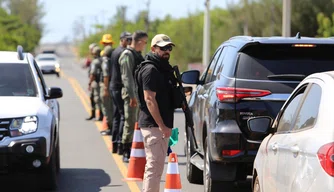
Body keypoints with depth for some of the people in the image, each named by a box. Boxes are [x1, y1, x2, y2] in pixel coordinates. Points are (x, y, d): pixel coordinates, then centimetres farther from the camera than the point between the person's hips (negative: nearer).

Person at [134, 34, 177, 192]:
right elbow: (149, 99, -20)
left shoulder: (162, 68, 19)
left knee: (154, 165, 17)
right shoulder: (150, 70, -14)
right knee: (155, 166, -11)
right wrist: (162, 125, -23)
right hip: (154, 125, -11)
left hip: (161, 125, 11)